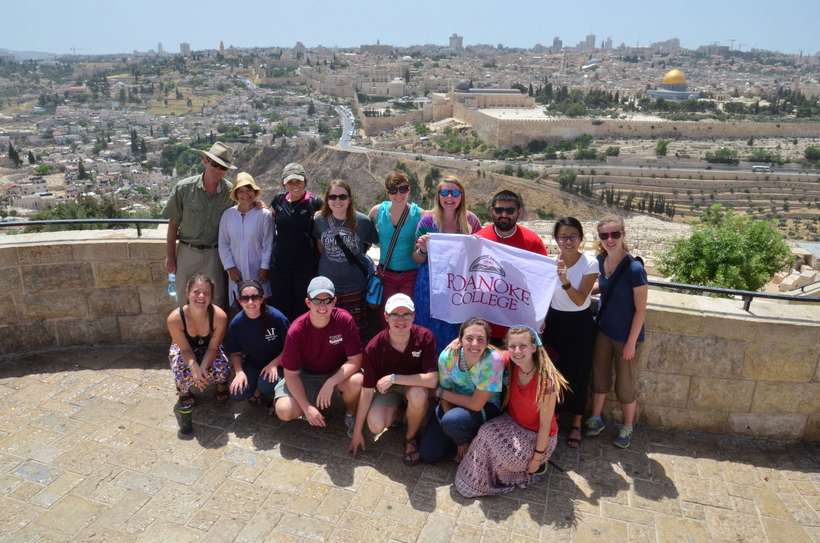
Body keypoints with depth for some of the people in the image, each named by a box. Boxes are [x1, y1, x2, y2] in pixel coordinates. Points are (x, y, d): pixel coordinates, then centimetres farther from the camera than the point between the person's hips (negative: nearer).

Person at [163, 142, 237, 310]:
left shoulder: (230, 192, -7)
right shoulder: (183, 188, -7)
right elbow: (173, 224, 0)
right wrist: (169, 257, 3)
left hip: (214, 255, -1)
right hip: (187, 252, 1)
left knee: (216, 301, 4)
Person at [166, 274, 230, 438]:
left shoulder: (219, 316, -31)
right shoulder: (174, 318, -32)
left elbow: (213, 347, -19)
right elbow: (185, 349, -22)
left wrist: (203, 368, -36)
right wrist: (194, 367, -41)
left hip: (208, 350, 0)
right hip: (183, 350, 0)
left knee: (222, 370, -29)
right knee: (184, 373, -32)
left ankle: (221, 386, 9)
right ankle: (184, 397, 3)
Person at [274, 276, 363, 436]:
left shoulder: (344, 320, -22)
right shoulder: (296, 331, -21)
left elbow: (355, 360, -19)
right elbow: (291, 374, -15)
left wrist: (330, 383, -31)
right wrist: (307, 407, -22)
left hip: (338, 373, 0)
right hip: (305, 376, 0)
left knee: (357, 381, -33)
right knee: (284, 411, -22)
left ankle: (350, 415, 1)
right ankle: (316, 404, 12)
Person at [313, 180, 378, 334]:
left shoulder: (363, 221, -9)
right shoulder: (319, 221, -2)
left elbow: (369, 243, 9)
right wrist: (330, 262, 10)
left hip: (354, 287, -2)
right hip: (327, 285, 2)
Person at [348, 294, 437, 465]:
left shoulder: (425, 337, -25)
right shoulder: (374, 347, -23)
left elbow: (432, 379, -30)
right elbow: (367, 390, -15)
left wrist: (394, 378, -32)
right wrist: (357, 431, -10)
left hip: (415, 384, -1)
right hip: (387, 389, 1)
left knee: (418, 395, -36)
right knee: (375, 426, -23)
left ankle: (411, 438, -4)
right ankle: (397, 411, 15)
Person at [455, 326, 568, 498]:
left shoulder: (546, 380, -28)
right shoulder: (510, 363, -14)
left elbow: (545, 424, -19)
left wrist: (537, 458, -13)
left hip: (537, 436, -5)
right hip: (513, 422, 5)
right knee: (487, 432, -24)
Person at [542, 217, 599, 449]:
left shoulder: (590, 263, -16)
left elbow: (580, 300, -22)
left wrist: (565, 281, -37)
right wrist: (541, 320, 0)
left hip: (580, 323, -2)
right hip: (555, 320, 2)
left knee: (578, 373, 5)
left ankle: (576, 423, 24)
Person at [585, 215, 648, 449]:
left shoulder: (634, 269, -24)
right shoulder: (601, 261, -6)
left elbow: (640, 310, -17)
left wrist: (631, 342, -15)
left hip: (626, 336, -5)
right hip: (603, 331, 5)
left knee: (625, 386, 11)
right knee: (599, 377, 19)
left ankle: (627, 428, 34)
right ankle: (596, 419, 39)